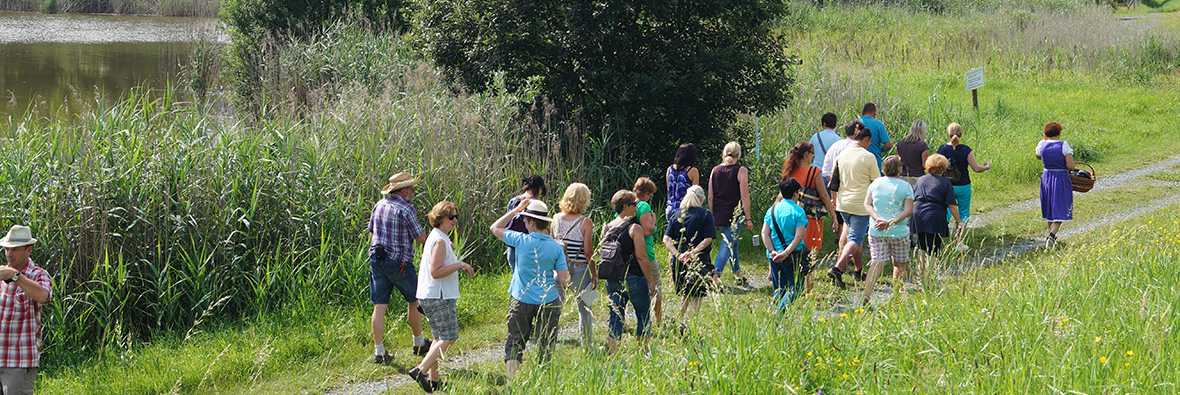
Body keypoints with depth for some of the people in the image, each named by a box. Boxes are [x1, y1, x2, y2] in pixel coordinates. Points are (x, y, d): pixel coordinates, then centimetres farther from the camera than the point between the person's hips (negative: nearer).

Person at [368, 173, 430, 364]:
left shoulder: (379, 206, 8)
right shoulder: (405, 209, -14)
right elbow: (421, 238, -10)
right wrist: (422, 231, 10)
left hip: (377, 260, 6)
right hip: (399, 262, -6)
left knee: (379, 306, 3)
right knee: (414, 301, 14)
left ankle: (379, 351, 1)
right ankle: (419, 343, 26)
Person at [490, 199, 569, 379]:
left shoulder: (522, 240, -12)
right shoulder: (556, 247, -5)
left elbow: (495, 228, 4)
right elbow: (563, 280, -5)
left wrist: (516, 210, 7)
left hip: (521, 300, -1)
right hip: (548, 302, 1)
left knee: (515, 342, 8)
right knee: (546, 345, 10)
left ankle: (511, 380, 1)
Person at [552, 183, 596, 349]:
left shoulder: (556, 218, 1)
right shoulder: (585, 222, -12)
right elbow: (588, 252, -11)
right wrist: (594, 275, -1)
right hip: (579, 270, -3)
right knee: (584, 309, 10)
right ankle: (587, 347, 16)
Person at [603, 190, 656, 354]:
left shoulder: (606, 228, 5)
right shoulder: (635, 228, -13)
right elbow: (641, 257, -15)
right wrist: (651, 280, -10)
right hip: (634, 278, -5)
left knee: (615, 317, 10)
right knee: (643, 315, 10)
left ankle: (612, 354, 7)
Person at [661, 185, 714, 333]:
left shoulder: (677, 215, 7)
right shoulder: (705, 214, -3)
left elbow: (666, 239, -1)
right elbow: (708, 239, -12)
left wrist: (677, 254, -9)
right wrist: (693, 252, -15)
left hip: (679, 261, 4)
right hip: (699, 260, -4)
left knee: (686, 296, 19)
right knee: (697, 297, 2)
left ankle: (682, 320, 19)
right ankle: (687, 322, -15)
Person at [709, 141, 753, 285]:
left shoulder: (715, 170, 6)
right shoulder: (741, 171, -8)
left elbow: (710, 197, 8)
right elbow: (744, 197, -11)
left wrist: (713, 217, 17)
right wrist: (748, 219, -6)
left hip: (719, 215, 5)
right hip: (734, 214, -5)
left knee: (732, 242, 22)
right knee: (728, 245, -6)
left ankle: (738, 274, 33)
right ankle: (715, 275, -22)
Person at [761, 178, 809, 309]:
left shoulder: (772, 210, 7)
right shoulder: (798, 211, -7)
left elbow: (765, 233, -1)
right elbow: (798, 236, -16)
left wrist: (772, 251, -7)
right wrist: (786, 253, -18)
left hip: (774, 255, 5)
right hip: (793, 254, -5)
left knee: (779, 288, 14)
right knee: (795, 287, 0)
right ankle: (782, 309, -20)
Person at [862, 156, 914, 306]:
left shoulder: (875, 184, 5)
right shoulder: (905, 186, -4)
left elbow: (867, 204, -2)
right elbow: (908, 210, -12)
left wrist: (878, 219, -13)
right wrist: (891, 222, -16)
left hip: (876, 232, 2)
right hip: (899, 232, -2)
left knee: (877, 262, -1)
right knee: (899, 264, 14)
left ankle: (866, 295, -18)